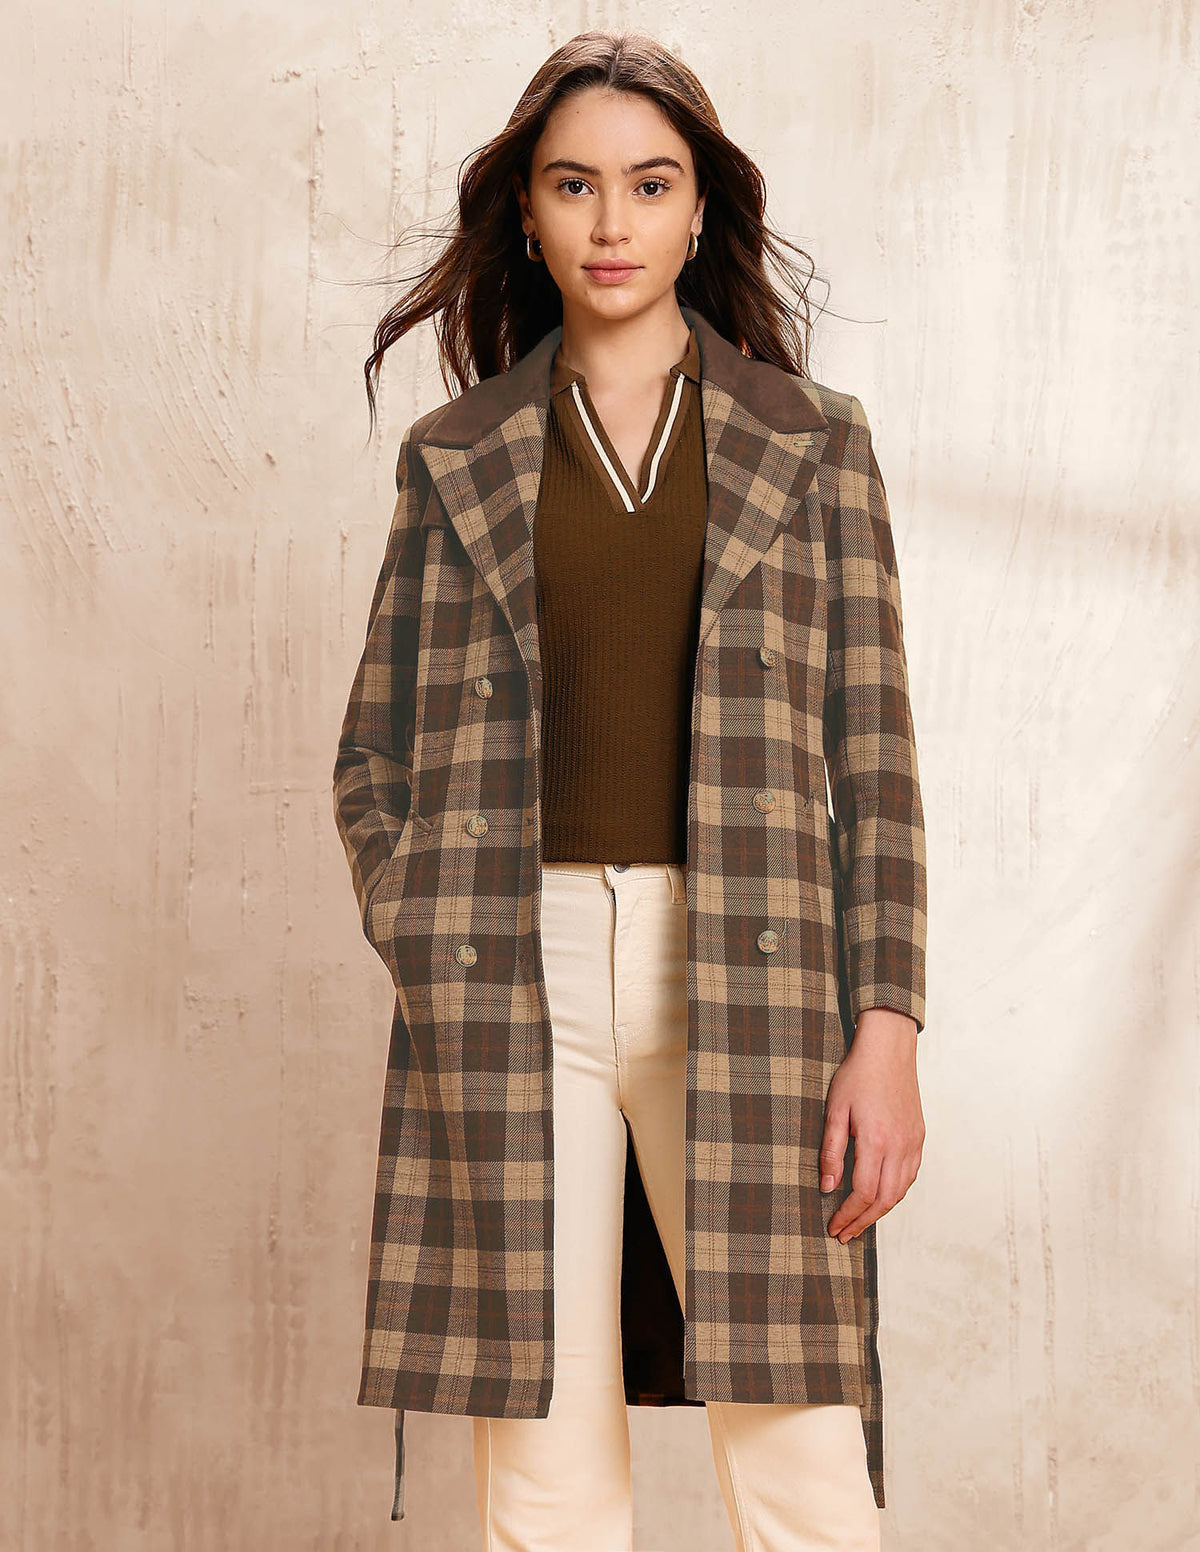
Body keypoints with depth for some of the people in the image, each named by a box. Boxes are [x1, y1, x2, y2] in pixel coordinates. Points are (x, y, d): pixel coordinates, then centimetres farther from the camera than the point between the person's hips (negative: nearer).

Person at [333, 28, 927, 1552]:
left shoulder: (811, 441, 10)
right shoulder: (456, 458, 13)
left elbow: (872, 755, 5)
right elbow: (373, 756, 15)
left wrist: (887, 1027, -4)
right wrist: (431, 954, 0)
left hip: (748, 978, -1)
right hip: (515, 982, 1)